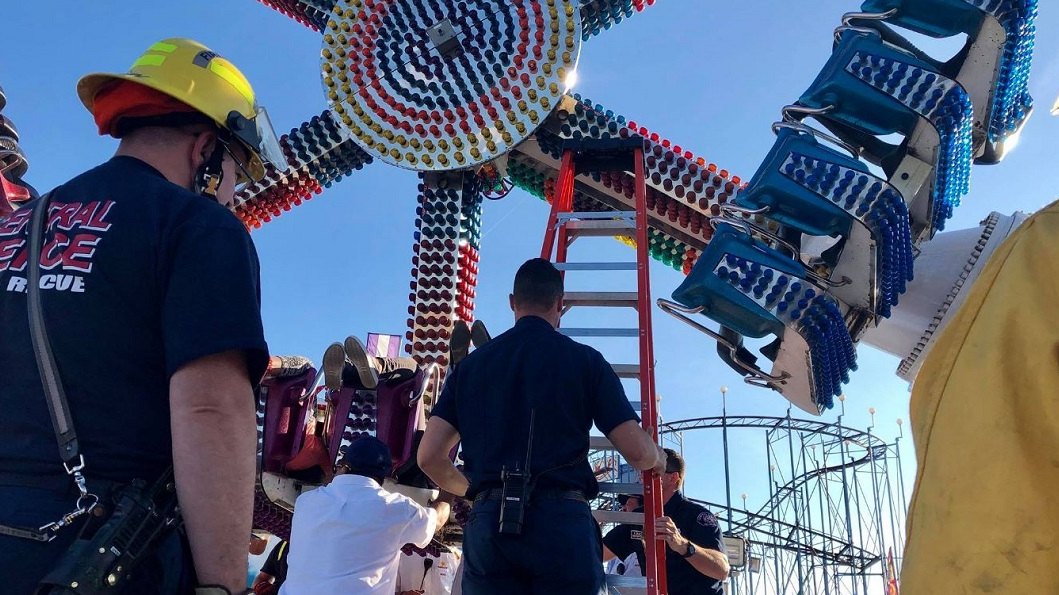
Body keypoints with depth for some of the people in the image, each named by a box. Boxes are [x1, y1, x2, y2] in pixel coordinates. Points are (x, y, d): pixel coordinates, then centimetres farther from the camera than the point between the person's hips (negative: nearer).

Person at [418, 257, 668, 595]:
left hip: (488, 522, 3)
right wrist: (659, 459, 26)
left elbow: (429, 457, 8)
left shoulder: (470, 365, 13)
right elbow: (638, 452, 2)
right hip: (562, 521, -2)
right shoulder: (584, 359, 5)